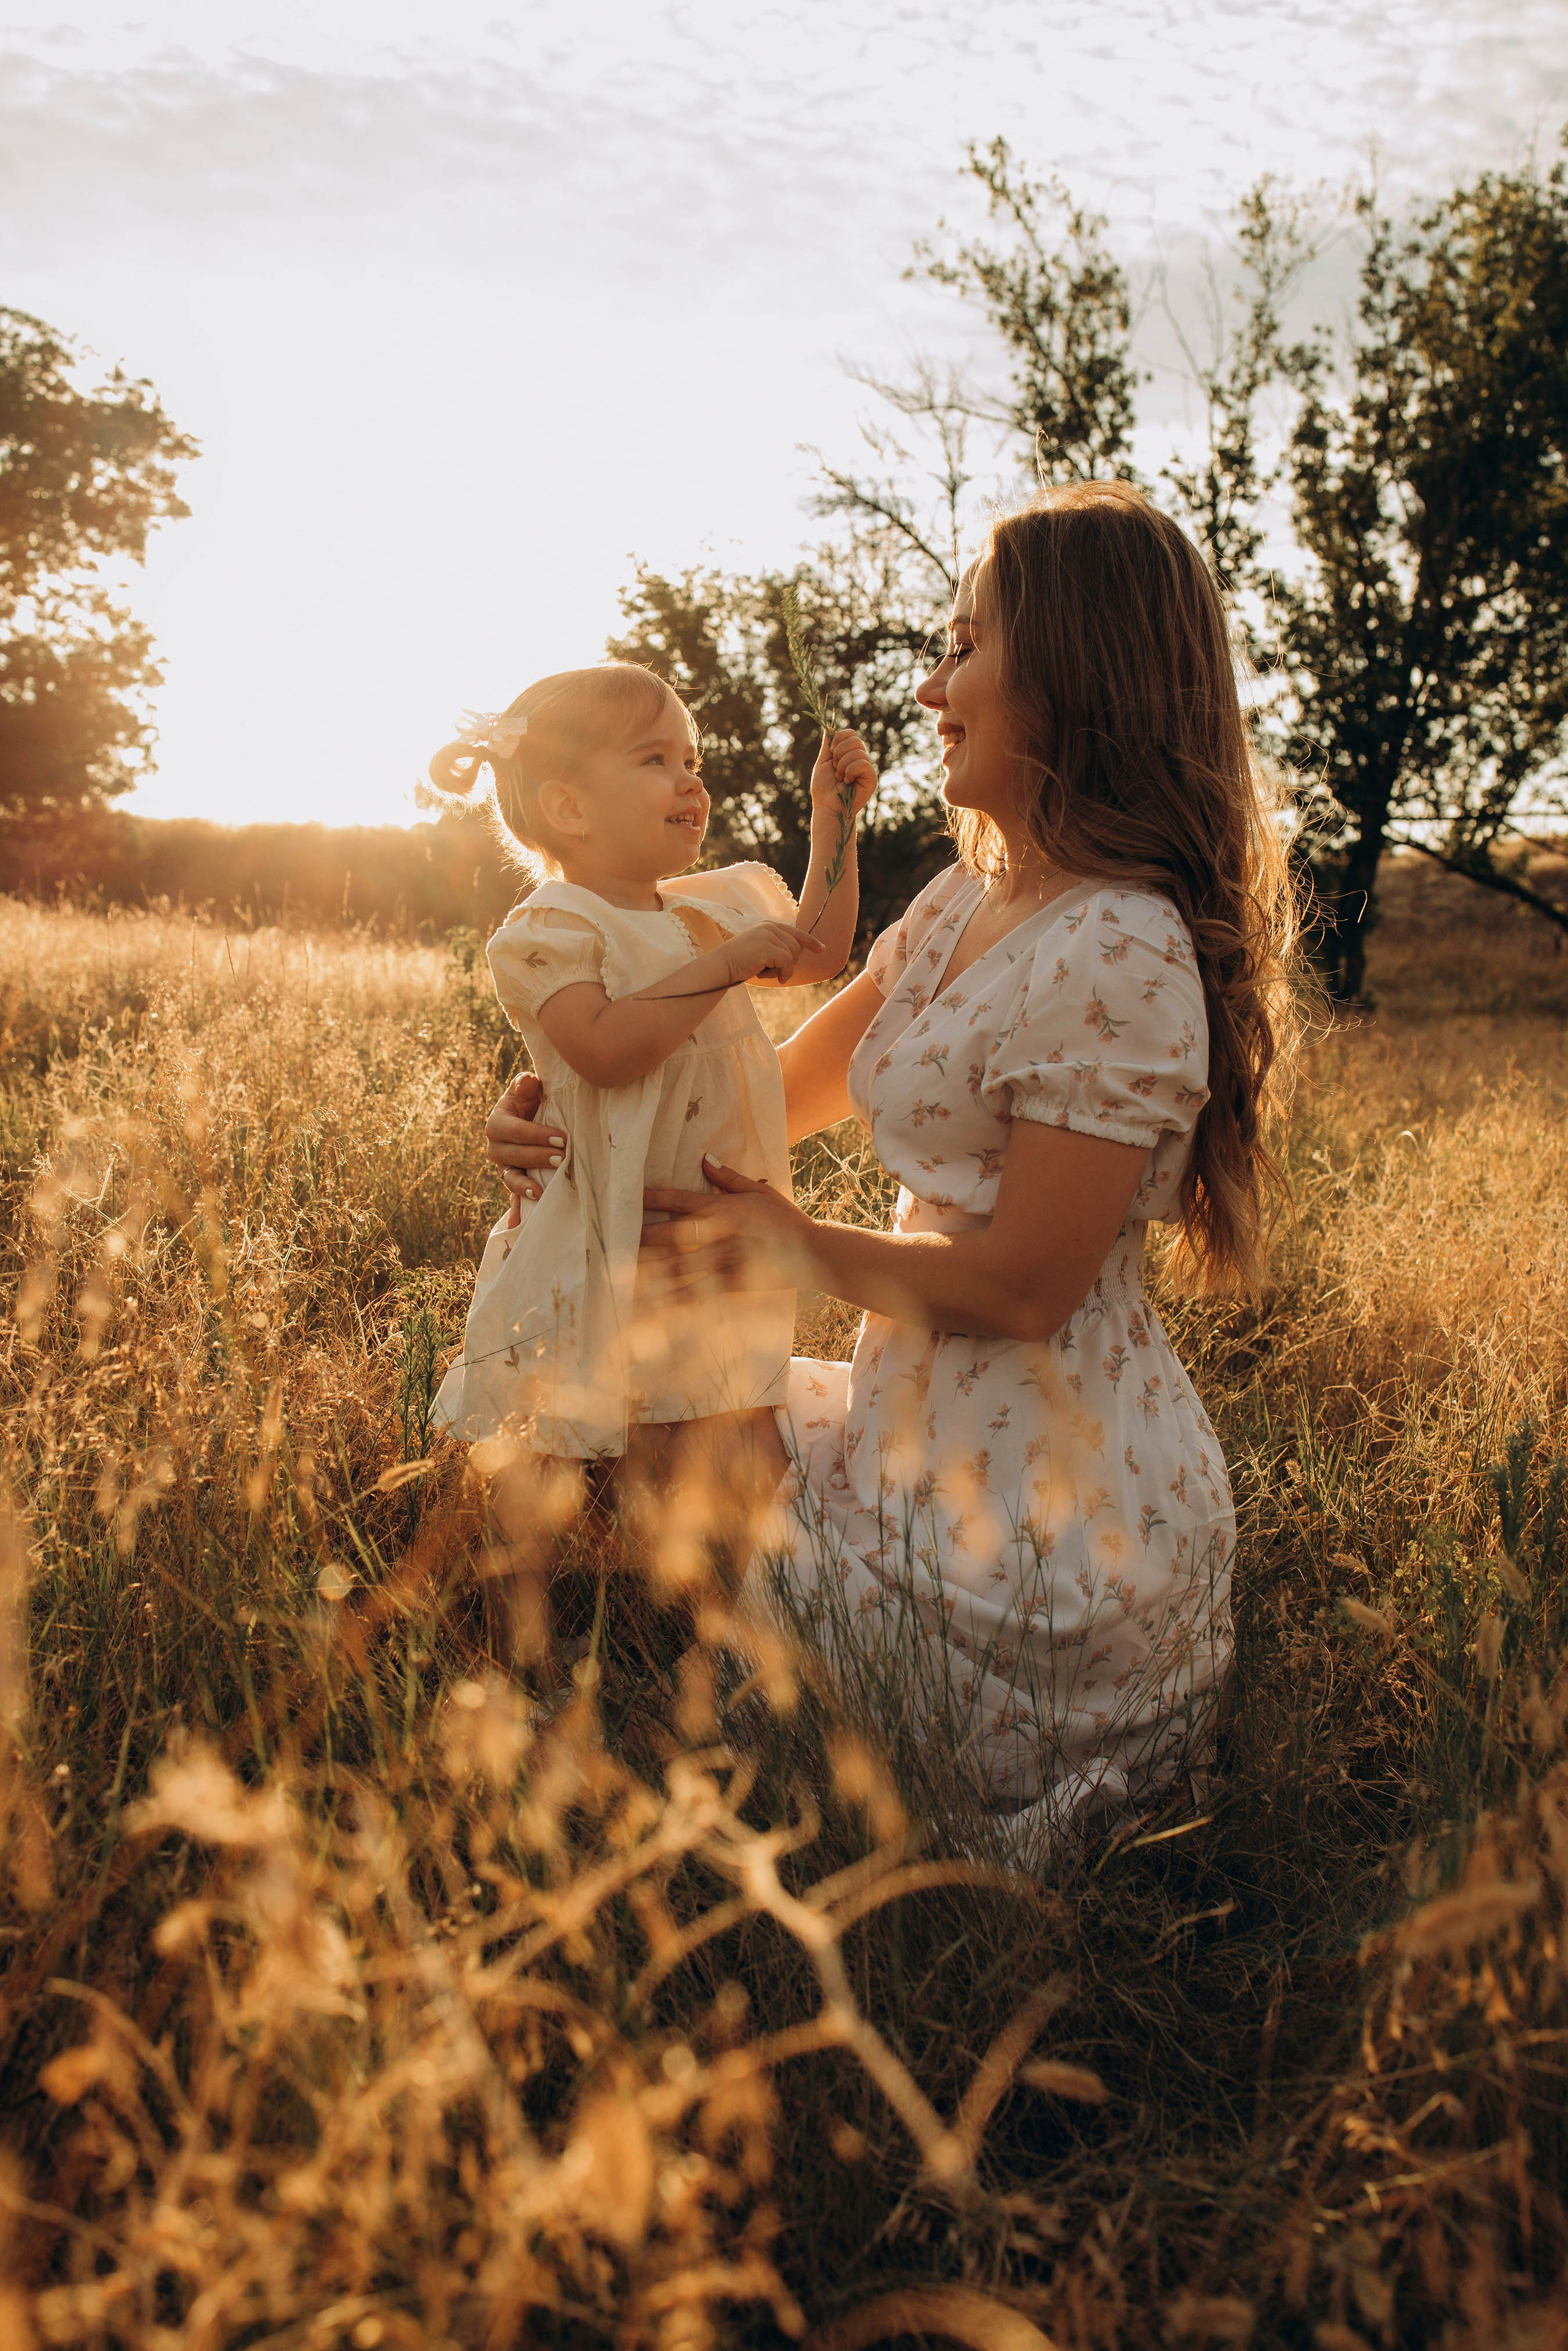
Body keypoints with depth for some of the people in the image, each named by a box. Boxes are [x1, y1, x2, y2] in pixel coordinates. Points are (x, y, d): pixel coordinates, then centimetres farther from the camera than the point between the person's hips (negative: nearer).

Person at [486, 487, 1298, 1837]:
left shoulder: (1117, 958, -24)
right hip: (941, 1429, 9)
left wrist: (801, 1248, -9)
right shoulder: (969, 904, 6)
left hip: (1039, 1522, -9)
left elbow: (1024, 1285, -22)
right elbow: (786, 1086, 10)